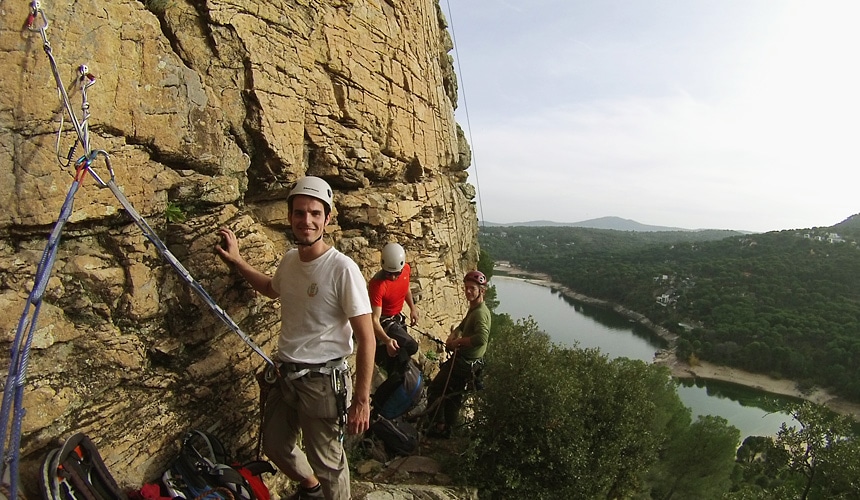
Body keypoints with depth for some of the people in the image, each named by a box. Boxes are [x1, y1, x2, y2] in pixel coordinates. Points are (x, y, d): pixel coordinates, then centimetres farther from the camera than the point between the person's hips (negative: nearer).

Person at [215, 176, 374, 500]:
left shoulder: (342, 269, -22)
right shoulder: (289, 260, 0)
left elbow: (366, 339, -20)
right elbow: (272, 289, 25)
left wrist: (361, 400, -18)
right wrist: (236, 261, 15)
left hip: (322, 381, -8)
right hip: (285, 375, 8)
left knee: (327, 461, 9)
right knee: (275, 446, 26)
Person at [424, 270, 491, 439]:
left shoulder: (480, 312, -24)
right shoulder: (474, 308, 8)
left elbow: (482, 337, -41)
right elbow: (462, 326, 14)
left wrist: (458, 341, -27)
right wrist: (452, 336, -9)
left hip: (465, 363, -10)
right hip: (466, 361, 10)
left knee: (434, 390, 1)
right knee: (453, 395, 22)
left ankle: (438, 427, 12)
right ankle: (447, 428, 36)